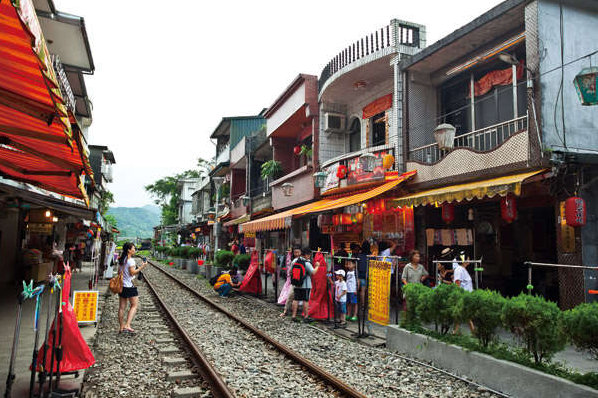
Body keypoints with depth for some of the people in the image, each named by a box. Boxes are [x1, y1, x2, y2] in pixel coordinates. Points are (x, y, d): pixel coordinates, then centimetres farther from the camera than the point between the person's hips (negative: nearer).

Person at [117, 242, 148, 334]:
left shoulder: (121, 260, 11)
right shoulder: (130, 260, -15)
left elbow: (119, 271, 16)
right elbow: (132, 273, -18)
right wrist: (142, 267, -13)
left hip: (121, 285, 8)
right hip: (129, 286, -8)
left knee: (122, 307, 9)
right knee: (134, 305, 1)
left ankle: (121, 327, 14)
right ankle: (127, 325, -9)